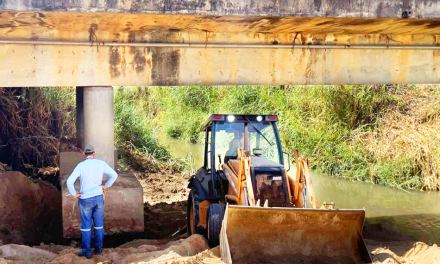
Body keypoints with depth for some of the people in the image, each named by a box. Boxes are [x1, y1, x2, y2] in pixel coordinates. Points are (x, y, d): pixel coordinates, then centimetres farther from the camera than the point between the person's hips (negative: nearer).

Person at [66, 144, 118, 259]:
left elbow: (69, 182, -20)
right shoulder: (101, 163, -5)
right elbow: (114, 175, 0)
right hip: (98, 198, 2)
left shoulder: (81, 166, -13)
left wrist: (74, 194, -7)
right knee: (99, 224, 14)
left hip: (85, 200, -2)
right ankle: (98, 248, 20)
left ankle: (86, 251, 13)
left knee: (86, 226, 8)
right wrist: (106, 186, 7)